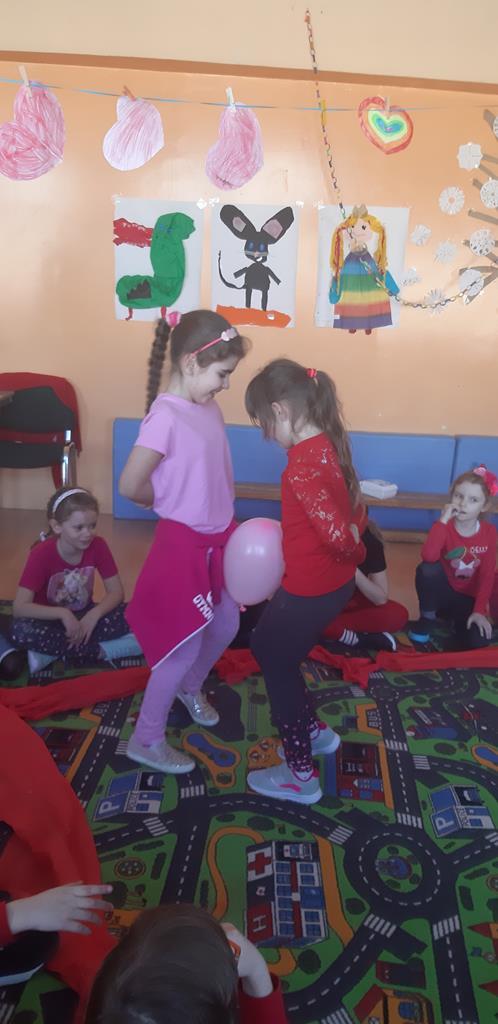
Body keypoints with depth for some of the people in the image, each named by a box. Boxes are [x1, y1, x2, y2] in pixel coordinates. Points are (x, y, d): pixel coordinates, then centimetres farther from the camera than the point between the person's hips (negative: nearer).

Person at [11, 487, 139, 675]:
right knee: (21, 630, -36)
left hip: (84, 617, 3)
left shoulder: (97, 546, -13)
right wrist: (62, 613, -41)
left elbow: (116, 592, -11)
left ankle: (53, 653, -20)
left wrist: (93, 615, -30)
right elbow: (19, 607, -28)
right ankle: (100, 651, -23)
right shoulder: (41, 554, -22)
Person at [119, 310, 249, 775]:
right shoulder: (165, 417, -24)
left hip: (219, 538, 8)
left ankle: (190, 688, 51)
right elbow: (130, 486, -23)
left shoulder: (208, 407, 2)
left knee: (226, 627, 22)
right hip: (184, 544, -8)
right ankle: (145, 740, 24)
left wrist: (221, 509, 4)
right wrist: (172, 504, -6)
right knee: (184, 646, 3)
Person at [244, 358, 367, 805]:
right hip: (334, 582, 9)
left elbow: (338, 534, -32)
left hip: (310, 589, -9)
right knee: (267, 646, 25)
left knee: (278, 666, 11)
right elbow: (353, 514, 11)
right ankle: (315, 731, 40)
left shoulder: (302, 464, -27)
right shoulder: (328, 446, 3)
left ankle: (301, 776, 26)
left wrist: (355, 555, -12)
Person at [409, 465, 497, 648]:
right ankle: (427, 618, -8)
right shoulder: (445, 526, -15)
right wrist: (443, 520, -34)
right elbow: (429, 556, -36)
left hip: (467, 598, 1)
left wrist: (479, 611, -17)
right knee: (427, 569, -35)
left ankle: (457, 619, 12)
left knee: (478, 642, -24)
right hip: (442, 591, -1)